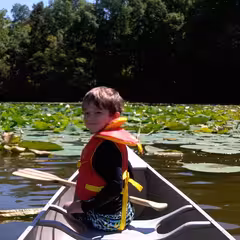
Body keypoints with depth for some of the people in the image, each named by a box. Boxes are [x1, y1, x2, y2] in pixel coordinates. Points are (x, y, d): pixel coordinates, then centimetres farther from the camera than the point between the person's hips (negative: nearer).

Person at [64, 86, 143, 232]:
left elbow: (115, 186, -31)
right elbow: (129, 173, 13)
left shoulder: (104, 146, -26)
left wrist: (84, 207, -25)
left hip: (105, 219, -9)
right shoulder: (115, 139, 2)